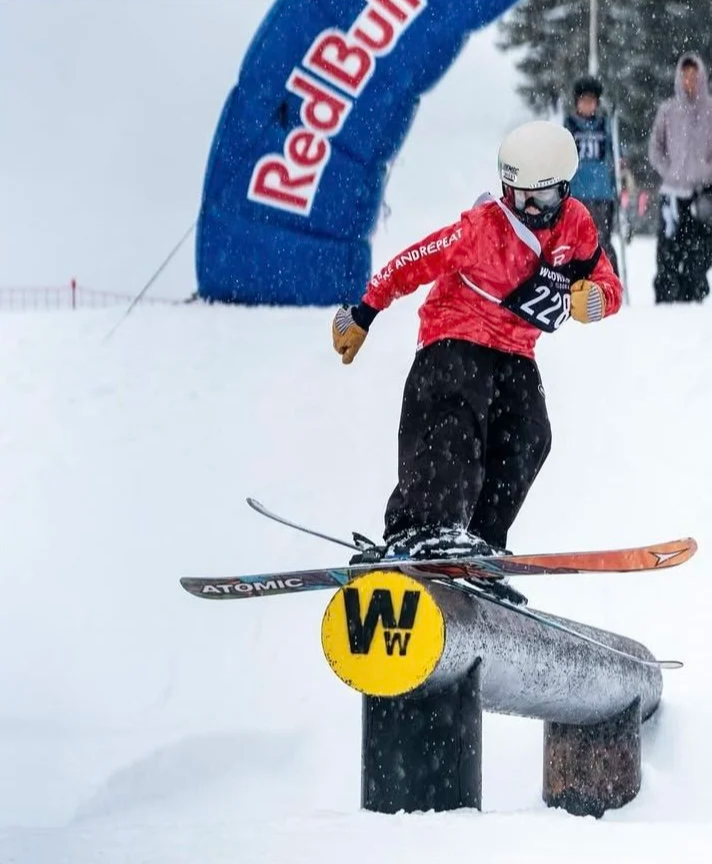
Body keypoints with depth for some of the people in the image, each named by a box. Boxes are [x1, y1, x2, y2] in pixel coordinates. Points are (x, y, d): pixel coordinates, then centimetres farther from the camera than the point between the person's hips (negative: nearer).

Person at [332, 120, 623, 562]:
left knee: (527, 439, -17)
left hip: (514, 351, 6)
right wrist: (362, 315, -7)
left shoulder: (576, 224, -1)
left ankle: (480, 539, -19)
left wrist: (591, 298, -22)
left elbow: (609, 287, 4)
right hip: (455, 338, -6)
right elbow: (413, 265, -10)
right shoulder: (484, 227, -16)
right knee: (454, 424, -30)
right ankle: (425, 529, -46)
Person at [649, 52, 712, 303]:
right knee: (669, 251, -6)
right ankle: (665, 299, -3)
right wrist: (669, 173, -1)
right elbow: (655, 148, 10)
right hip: (673, 191, 0)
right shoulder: (667, 111, 5)